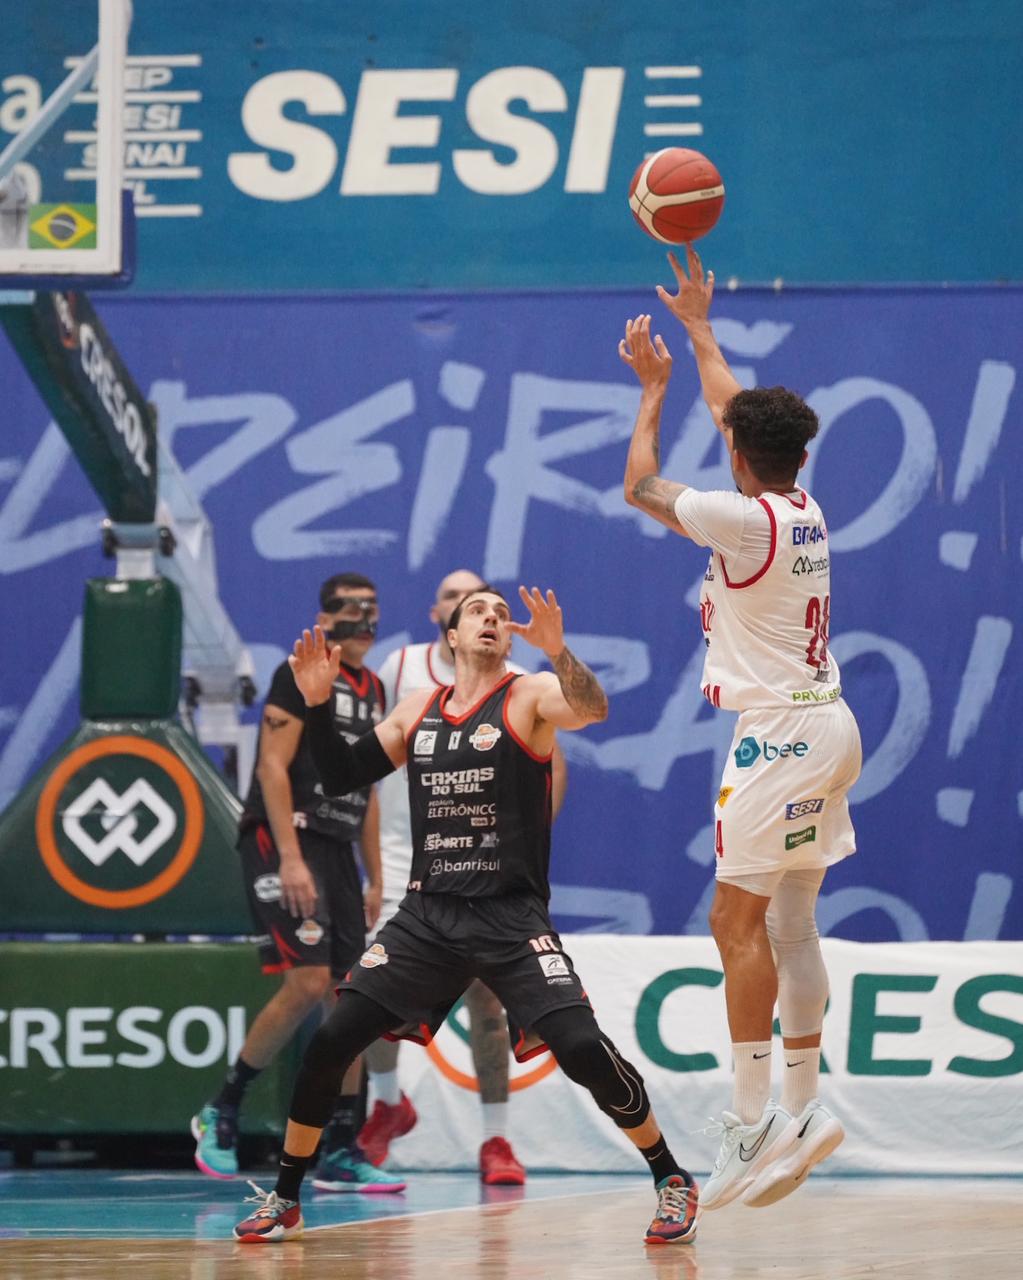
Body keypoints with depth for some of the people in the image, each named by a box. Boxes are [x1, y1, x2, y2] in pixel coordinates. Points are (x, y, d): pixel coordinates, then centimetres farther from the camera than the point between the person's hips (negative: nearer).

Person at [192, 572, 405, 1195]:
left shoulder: (372, 690, 17)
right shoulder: (302, 674, -6)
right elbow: (272, 766, -13)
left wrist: (375, 878, 19)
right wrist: (290, 858, -21)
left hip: (337, 848, 8)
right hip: (283, 839, -8)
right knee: (308, 981, -18)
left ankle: (342, 1152, 3)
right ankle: (221, 1113, -3)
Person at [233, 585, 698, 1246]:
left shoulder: (531, 696, -3)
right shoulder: (416, 710, 12)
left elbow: (592, 709, -25)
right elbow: (340, 777, 16)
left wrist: (558, 652, -43)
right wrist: (318, 702, 2)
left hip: (512, 918, -4)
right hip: (426, 917, 4)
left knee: (583, 1048, -19)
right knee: (329, 1042, -4)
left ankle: (672, 1180, 0)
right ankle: (284, 1200, 11)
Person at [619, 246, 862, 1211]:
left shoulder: (744, 519, -14)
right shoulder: (801, 507, 10)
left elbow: (639, 487, -3)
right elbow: (738, 412, 26)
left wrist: (653, 389, 7)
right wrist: (698, 330, 37)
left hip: (781, 733, -9)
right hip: (824, 726, 9)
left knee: (738, 921, -6)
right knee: (789, 925, 10)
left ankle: (753, 1119, -8)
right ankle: (800, 1110, 11)